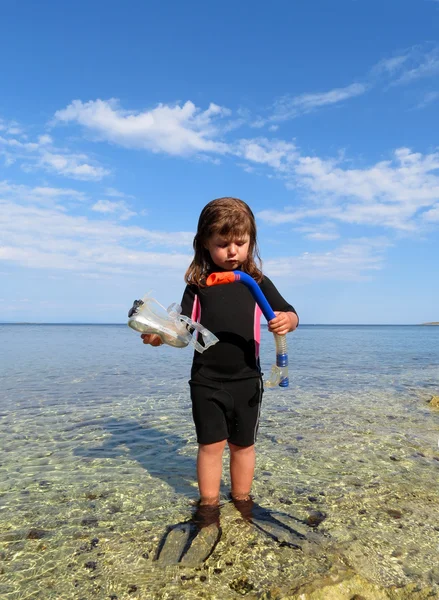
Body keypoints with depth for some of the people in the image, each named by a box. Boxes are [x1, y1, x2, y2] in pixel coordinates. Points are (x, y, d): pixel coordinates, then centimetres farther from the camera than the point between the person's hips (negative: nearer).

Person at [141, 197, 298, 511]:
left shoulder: (257, 282, 0)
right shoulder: (199, 284, 0)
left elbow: (288, 313, -1)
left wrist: (287, 320, -26)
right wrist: (159, 335, -21)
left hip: (247, 380, 1)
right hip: (207, 380, -1)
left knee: (243, 444, 15)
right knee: (211, 443, 5)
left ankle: (241, 502, 34)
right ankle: (209, 505, 25)